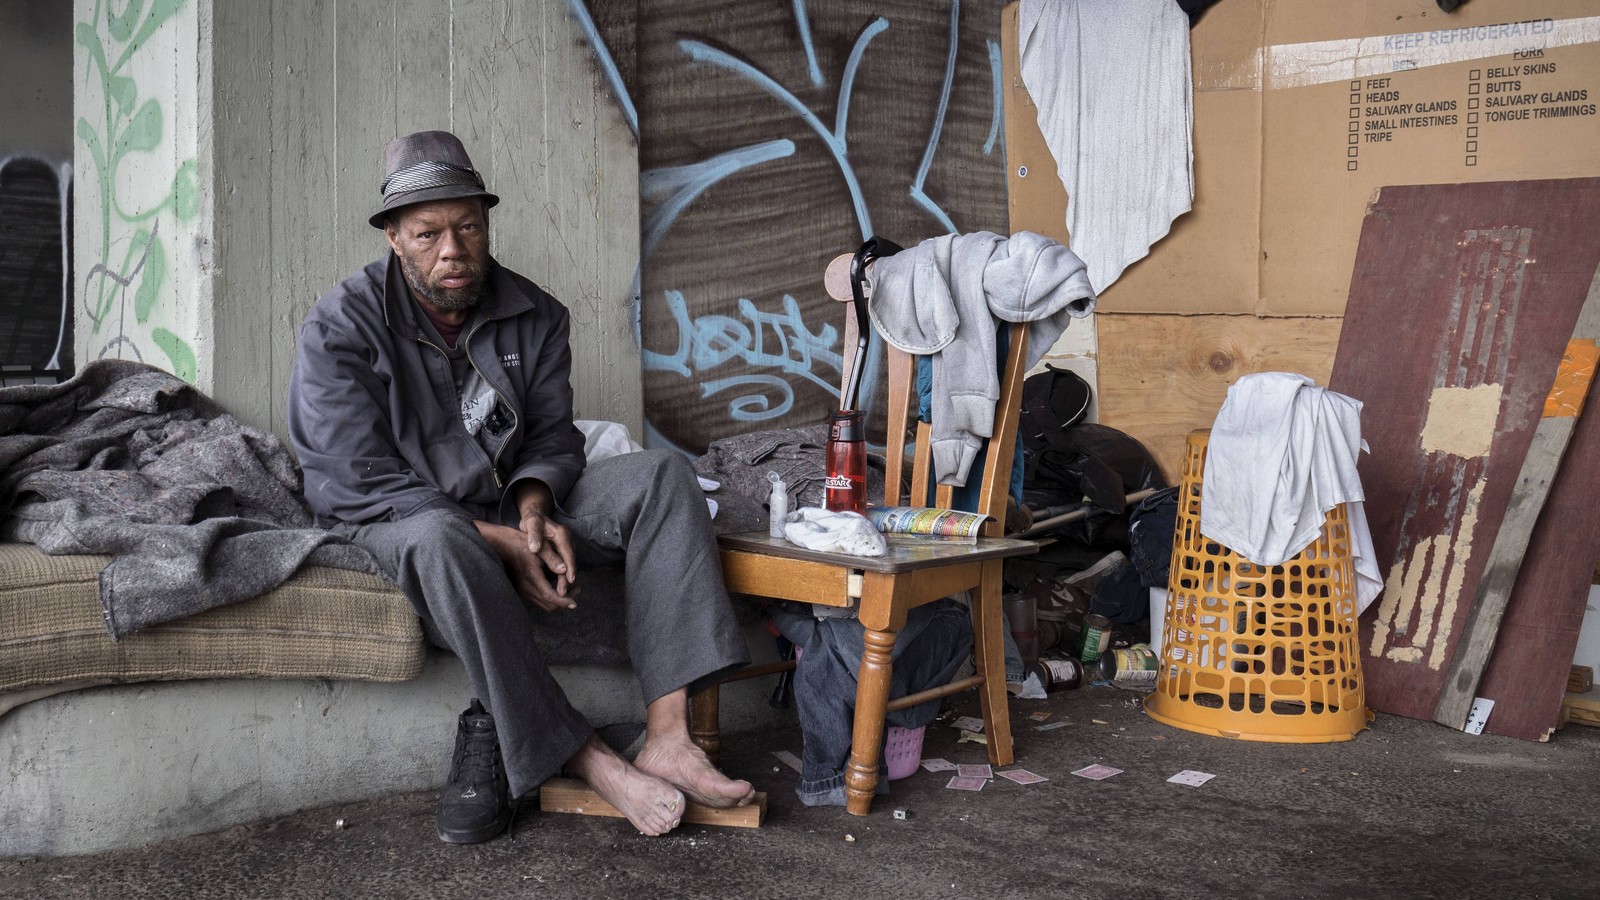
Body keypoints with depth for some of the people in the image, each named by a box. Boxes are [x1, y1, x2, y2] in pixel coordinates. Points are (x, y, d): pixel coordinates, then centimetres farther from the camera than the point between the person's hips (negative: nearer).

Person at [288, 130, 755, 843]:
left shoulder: (533, 315, 2)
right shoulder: (340, 328, -12)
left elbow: (552, 436, 6)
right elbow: (364, 483, -19)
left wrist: (534, 509, -19)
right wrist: (499, 542, -27)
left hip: (514, 510, 5)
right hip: (394, 519, -5)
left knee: (661, 475, -16)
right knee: (442, 539, -42)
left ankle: (666, 738, -29)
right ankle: (583, 758, -33)